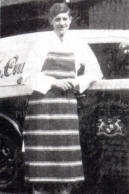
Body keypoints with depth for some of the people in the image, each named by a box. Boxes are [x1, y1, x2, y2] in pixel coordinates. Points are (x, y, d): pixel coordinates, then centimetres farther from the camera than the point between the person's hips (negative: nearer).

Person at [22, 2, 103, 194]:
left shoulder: (78, 45, 8)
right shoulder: (42, 44, 0)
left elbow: (95, 72, 13)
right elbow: (29, 76, -3)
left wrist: (77, 82, -3)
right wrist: (54, 82, -12)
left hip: (67, 103, 3)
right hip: (43, 103, -3)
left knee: (67, 153, 4)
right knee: (42, 151, -4)